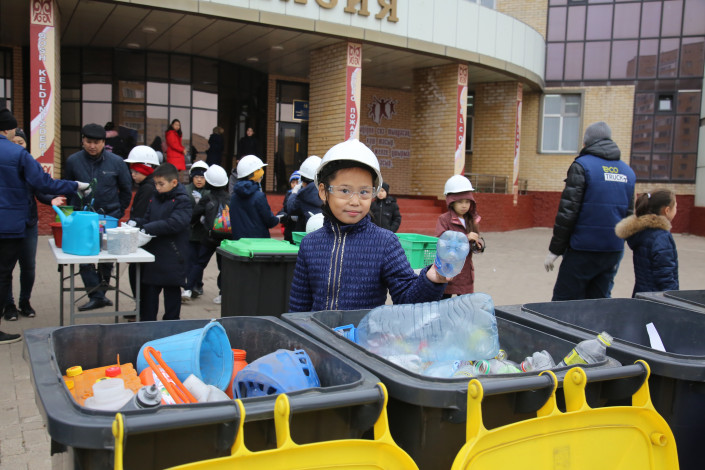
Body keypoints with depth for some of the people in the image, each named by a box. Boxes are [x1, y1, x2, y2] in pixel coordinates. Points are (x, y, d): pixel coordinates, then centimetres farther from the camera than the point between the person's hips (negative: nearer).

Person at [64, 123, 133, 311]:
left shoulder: (116, 162, -2)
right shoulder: (73, 161, 0)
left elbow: (126, 189, 9)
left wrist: (119, 212, 7)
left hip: (109, 216, 0)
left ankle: (100, 293, 21)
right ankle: (97, 296, -4)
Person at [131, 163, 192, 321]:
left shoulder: (182, 201, -11)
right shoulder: (155, 198, 12)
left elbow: (174, 224, -22)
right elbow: (147, 219, 17)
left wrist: (146, 228, -24)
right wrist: (134, 223, -6)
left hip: (172, 258, -6)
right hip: (152, 254, 7)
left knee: (172, 292, 8)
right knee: (148, 292, 11)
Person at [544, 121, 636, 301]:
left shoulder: (581, 166, -8)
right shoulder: (628, 172, 13)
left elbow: (567, 212, -12)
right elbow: (629, 214, 16)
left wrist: (554, 250, -8)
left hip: (583, 249, -6)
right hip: (614, 251, 6)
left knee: (564, 300, 1)